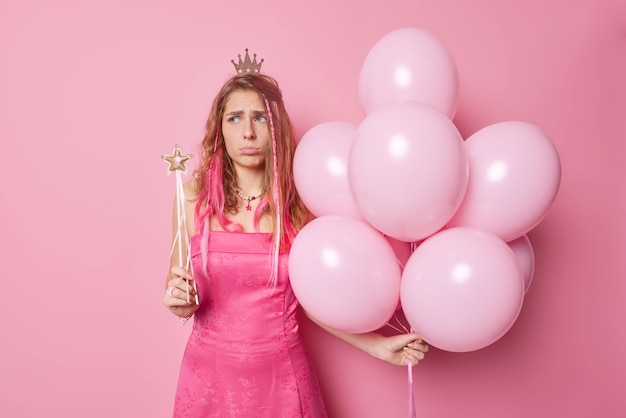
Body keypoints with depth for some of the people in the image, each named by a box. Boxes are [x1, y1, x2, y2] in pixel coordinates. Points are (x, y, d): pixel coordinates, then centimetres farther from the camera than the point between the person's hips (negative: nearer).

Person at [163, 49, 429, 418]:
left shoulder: (299, 203, -10)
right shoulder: (194, 197, -7)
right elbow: (177, 285, 3)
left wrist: (378, 346, -4)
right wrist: (180, 301, -17)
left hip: (281, 374, -1)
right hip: (210, 373, 1)